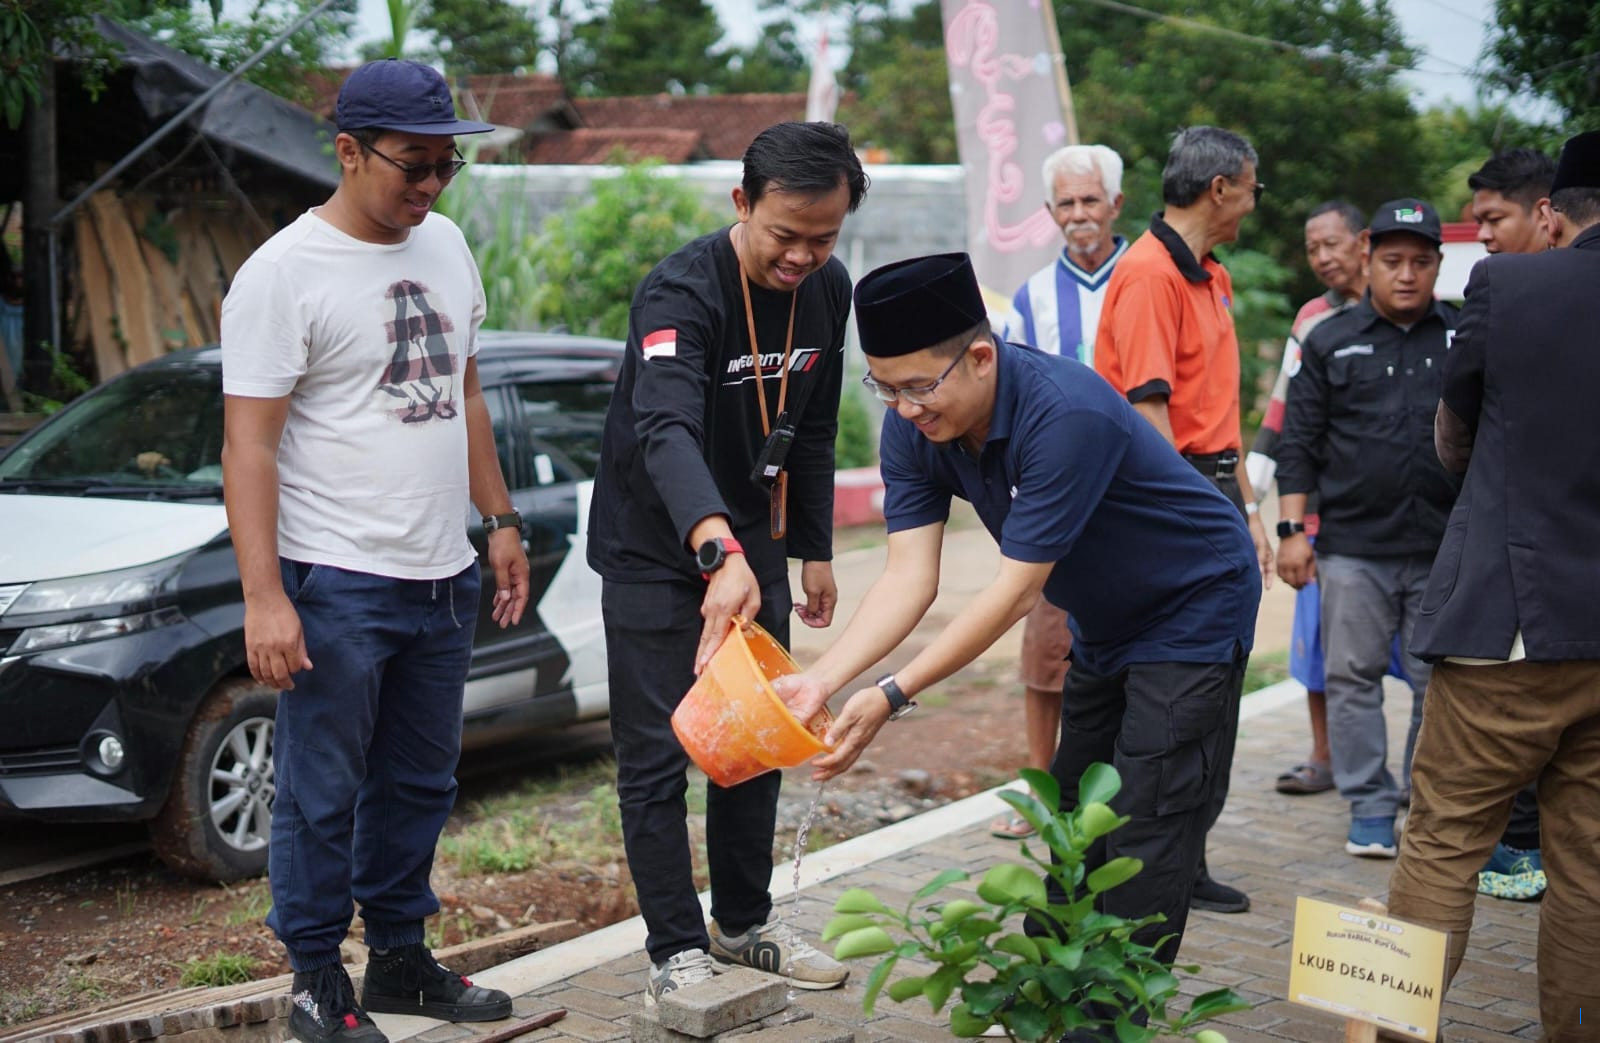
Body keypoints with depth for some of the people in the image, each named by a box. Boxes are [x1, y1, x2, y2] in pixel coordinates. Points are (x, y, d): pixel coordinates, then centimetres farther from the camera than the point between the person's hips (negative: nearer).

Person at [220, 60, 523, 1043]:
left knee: (420, 785, 15)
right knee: (324, 796, 2)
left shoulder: (445, 244, 10)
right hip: (338, 584, -7)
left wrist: (502, 521, 18)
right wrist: (264, 596, -20)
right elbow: (248, 445, -14)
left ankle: (401, 959, 29)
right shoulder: (284, 272, -11)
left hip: (443, 576, 7)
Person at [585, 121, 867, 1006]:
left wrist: (815, 550, 10)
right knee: (658, 759, -3)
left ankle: (743, 923, 30)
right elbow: (666, 431, -45)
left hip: (753, 550, 7)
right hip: (656, 556, -6)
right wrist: (720, 551, -60)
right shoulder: (680, 292, -28)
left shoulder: (828, 291, -5)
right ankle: (678, 952, 10)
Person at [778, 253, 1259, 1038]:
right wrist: (821, 680, -32)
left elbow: (1016, 591, -34)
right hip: (1104, 626, 8)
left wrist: (892, 697, -36)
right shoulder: (915, 428, -13)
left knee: (1144, 835, -10)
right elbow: (909, 576, -18)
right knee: (1073, 819, 13)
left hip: (1192, 613, -8)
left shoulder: (1065, 415, -36)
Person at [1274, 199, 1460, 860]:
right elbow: (1300, 442, 7)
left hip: (1445, 547, 0)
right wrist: (1292, 530, 0)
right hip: (1353, 545, 0)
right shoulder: (1331, 342, 7)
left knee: (1439, 683, 4)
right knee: (1353, 678, 3)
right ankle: (1371, 807, 13)